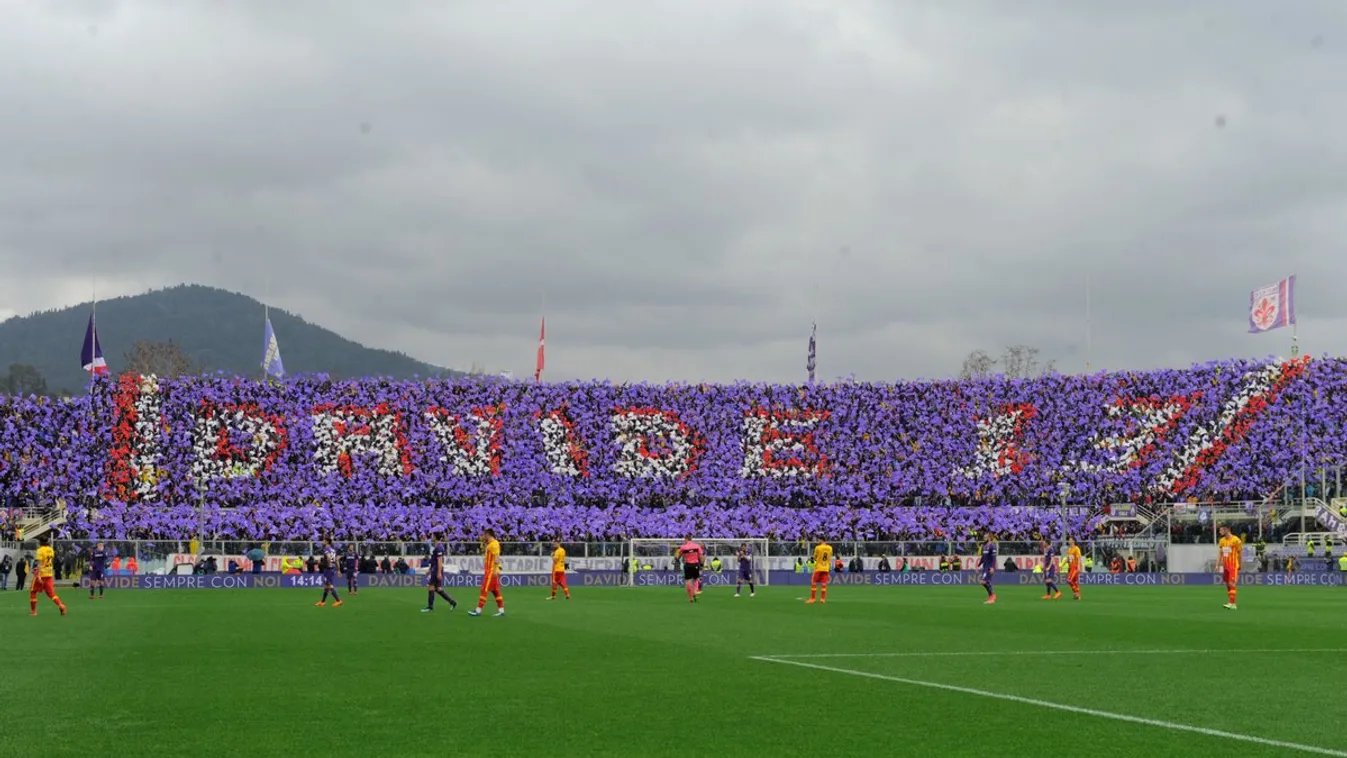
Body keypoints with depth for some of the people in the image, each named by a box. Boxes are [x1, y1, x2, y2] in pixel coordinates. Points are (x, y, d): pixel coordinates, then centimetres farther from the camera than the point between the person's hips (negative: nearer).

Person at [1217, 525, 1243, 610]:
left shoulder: (1235, 540, -10)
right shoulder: (1222, 541, 9)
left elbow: (1240, 553, -4)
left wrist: (1240, 565, -2)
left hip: (1234, 566, -7)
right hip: (1225, 566, 7)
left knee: (1232, 584, -13)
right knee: (1227, 584, 8)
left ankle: (1232, 604, -16)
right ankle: (1231, 603, 14)